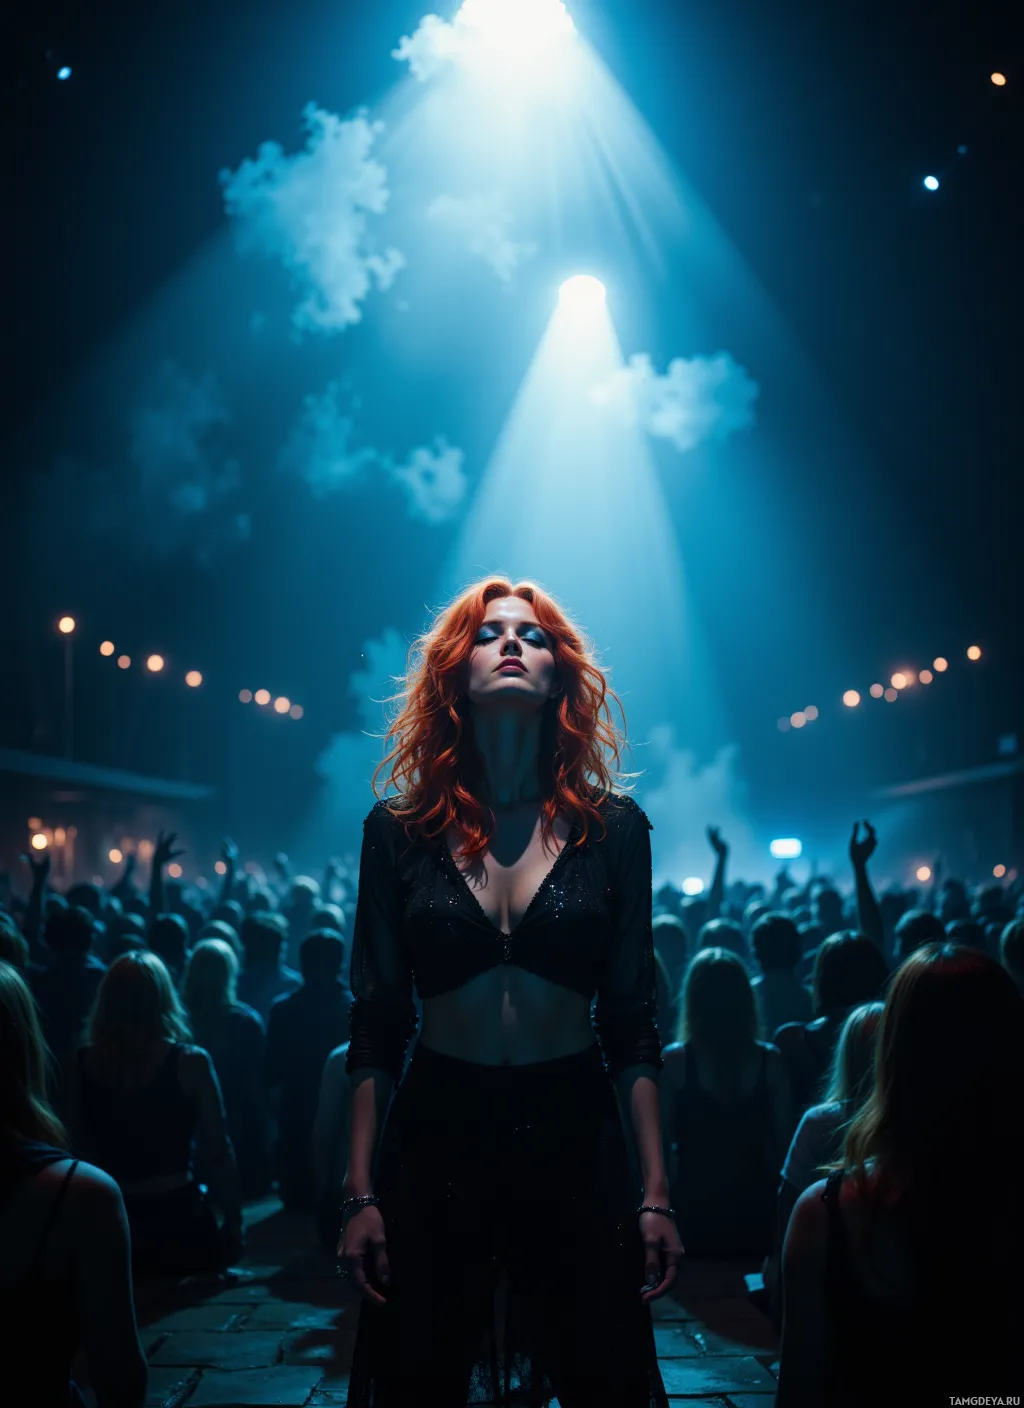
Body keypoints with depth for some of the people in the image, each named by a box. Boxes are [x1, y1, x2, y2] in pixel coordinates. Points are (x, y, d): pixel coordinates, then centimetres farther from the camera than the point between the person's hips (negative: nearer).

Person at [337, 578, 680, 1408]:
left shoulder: (612, 829, 1)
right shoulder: (400, 831, 1)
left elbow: (632, 1025, 2)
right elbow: (375, 1026, 2)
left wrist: (655, 1192, -3)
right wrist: (361, 1192, -2)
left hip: (576, 1137, 0)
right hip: (435, 1134, 0)